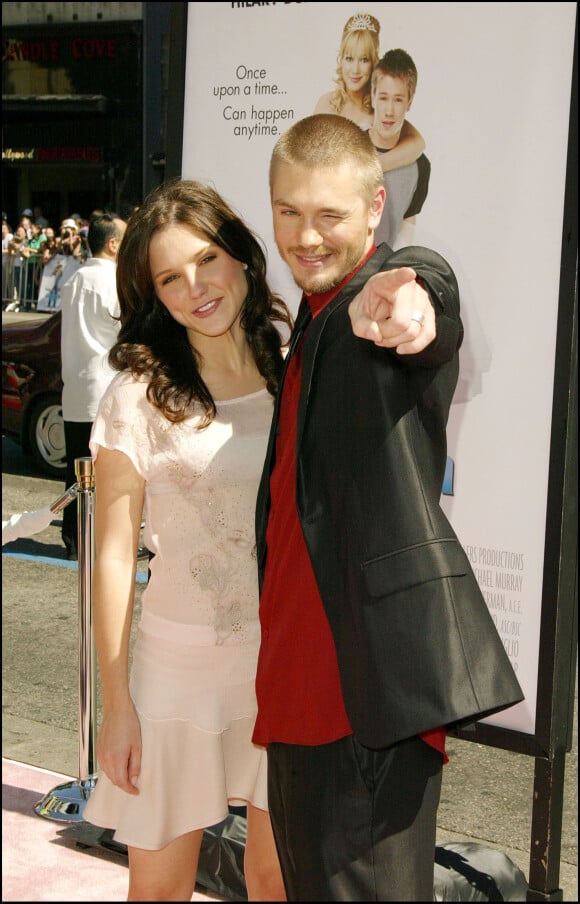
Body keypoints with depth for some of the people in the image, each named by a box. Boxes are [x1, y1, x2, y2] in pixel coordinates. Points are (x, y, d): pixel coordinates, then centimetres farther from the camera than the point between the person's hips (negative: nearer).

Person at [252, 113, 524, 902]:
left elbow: (424, 291, -34)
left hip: (375, 671, -9)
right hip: (303, 679, 9)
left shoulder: (413, 275, -6)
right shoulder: (314, 319, 19)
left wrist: (395, 304, -55)